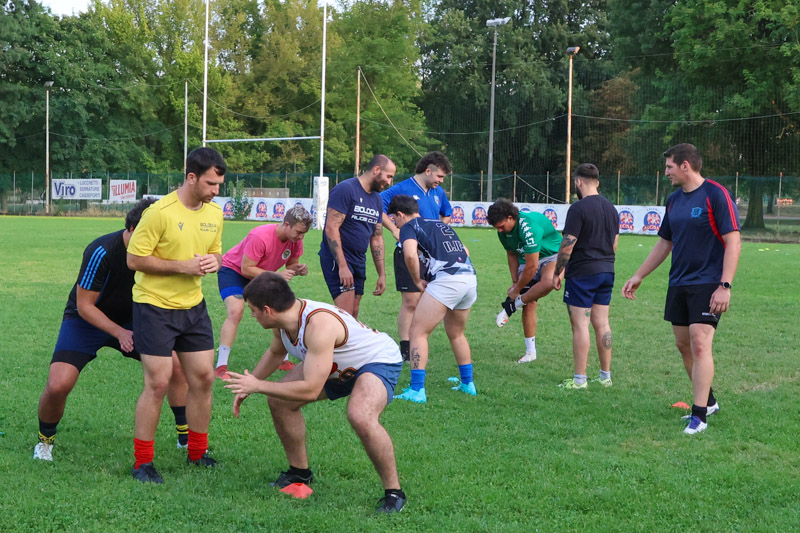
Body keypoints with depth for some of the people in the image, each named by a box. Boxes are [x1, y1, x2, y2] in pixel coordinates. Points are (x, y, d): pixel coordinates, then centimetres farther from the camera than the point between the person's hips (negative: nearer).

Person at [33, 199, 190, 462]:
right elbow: (84, 306, -23)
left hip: (128, 320, 5)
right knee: (58, 385, -22)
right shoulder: (101, 252, -30)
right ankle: (45, 440, 8)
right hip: (86, 320, -5)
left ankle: (185, 435, 10)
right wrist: (119, 332, -31)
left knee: (176, 365, -8)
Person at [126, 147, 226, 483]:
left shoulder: (214, 213, 4)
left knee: (203, 378, 8)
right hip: (155, 306, -7)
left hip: (193, 305, 7)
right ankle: (142, 463, 5)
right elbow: (134, 259, -16)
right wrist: (182, 266, -21)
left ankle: (197, 453, 24)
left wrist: (213, 261, -7)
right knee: (157, 383, -7)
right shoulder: (160, 212, -18)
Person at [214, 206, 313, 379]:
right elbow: (246, 268, -31)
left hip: (260, 276, 7)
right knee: (235, 311, -26)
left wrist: (298, 269, -24)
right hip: (233, 270, -7)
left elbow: (290, 264, 0)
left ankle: (283, 360, 15)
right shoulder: (260, 237, -35)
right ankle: (221, 367, -23)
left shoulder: (295, 240, -14)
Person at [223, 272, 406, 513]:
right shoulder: (283, 322, -11)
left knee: (360, 417, -36)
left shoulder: (318, 325, -39)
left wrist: (258, 386, -32)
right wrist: (247, 386, 11)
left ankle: (394, 492, -17)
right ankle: (300, 472, 23)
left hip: (379, 360, -9)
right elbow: (276, 352, 15)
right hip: (339, 366, 9)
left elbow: (310, 390, -40)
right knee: (280, 400, 4)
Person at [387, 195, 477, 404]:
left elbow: (410, 255, -15)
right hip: (470, 278, 8)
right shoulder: (440, 224, 28)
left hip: (446, 280, -8)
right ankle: (468, 384, 33)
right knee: (456, 334, 26)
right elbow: (464, 251, 31)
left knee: (418, 332, -2)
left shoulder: (409, 227, 4)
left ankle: (417, 390, -10)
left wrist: (417, 281, 0)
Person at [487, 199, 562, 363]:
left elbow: (532, 266, -29)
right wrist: (514, 281, 4)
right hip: (527, 260, 7)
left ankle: (511, 306, -21)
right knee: (529, 304, -2)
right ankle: (531, 352, 7)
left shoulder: (528, 227, -33)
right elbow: (511, 253, 13)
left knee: (548, 282, -40)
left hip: (552, 256, -7)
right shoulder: (503, 231, -7)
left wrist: (516, 290, -17)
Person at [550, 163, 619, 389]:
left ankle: (579, 379, -3)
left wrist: (557, 273, -6)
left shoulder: (578, 208, -14)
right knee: (601, 322, 11)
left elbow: (568, 244, -15)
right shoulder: (611, 208, 11)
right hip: (606, 271, 8)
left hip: (582, 273, -8)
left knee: (580, 324, -4)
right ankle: (605, 376, 15)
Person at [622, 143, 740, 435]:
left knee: (699, 343, -14)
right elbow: (664, 243, 22)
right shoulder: (674, 200, 12)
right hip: (678, 284, 8)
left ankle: (699, 415, -9)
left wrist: (725, 286, -21)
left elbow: (733, 242, -15)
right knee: (683, 345, 9)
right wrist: (638, 276, 21)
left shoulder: (716, 195, -11)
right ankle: (708, 401, 25)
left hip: (707, 284, -8)